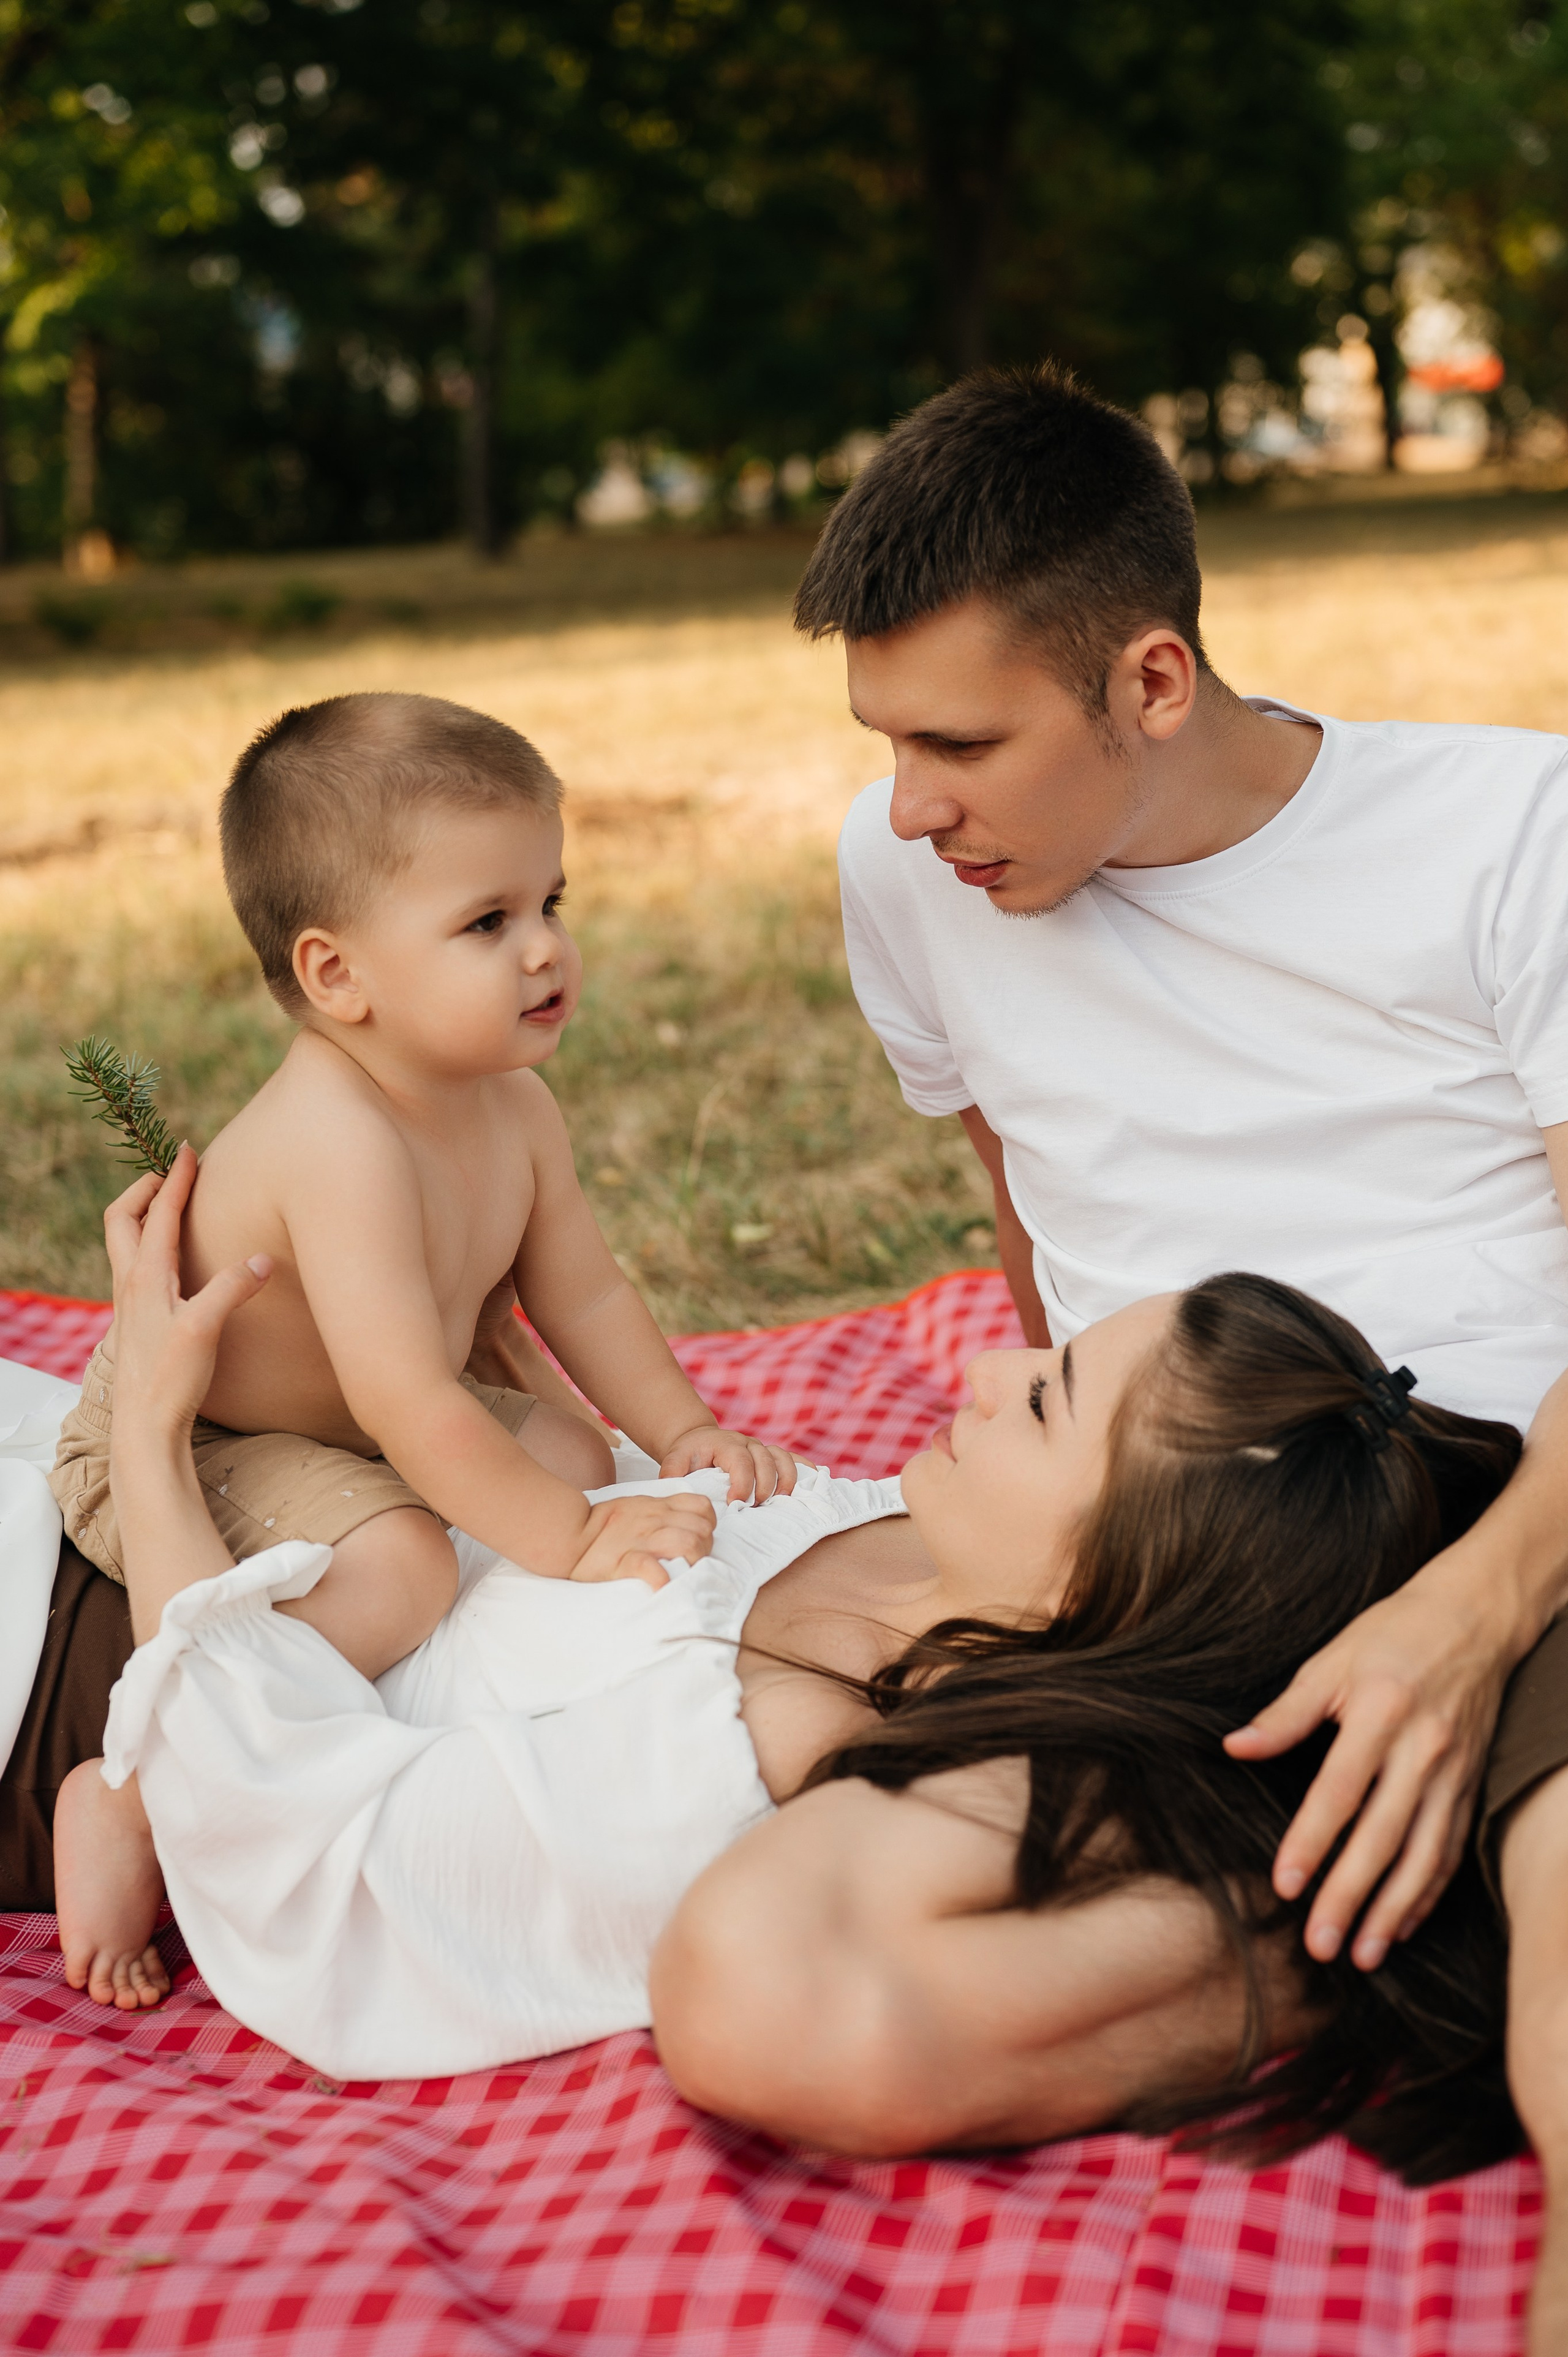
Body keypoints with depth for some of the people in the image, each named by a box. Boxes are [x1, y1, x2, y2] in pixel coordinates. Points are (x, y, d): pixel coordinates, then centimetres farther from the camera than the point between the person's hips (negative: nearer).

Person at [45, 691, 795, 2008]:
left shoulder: (515, 1110, -7)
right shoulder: (340, 1140, -36)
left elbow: (584, 1295, 6)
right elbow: (405, 1398, -39)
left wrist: (684, 1431, -5)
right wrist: (567, 1543, -35)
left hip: (323, 1428, 9)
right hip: (164, 1449, -9)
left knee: (568, 1447, 4)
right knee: (399, 1569, -31)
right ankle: (131, 1795, -22)